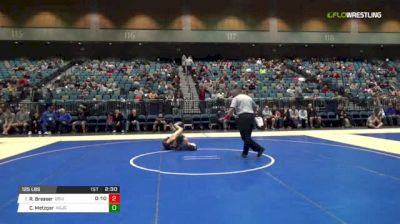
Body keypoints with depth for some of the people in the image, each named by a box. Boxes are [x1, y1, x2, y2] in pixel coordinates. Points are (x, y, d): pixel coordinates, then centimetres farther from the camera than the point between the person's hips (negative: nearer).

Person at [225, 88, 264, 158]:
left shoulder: (236, 98, 5)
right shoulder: (249, 97, 22)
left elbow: (232, 108, -10)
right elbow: (255, 107, 27)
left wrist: (228, 116, -5)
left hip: (243, 117, -7)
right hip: (251, 116, 7)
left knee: (245, 137, -5)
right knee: (247, 136, 13)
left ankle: (259, 148, -14)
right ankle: (245, 152, 17)